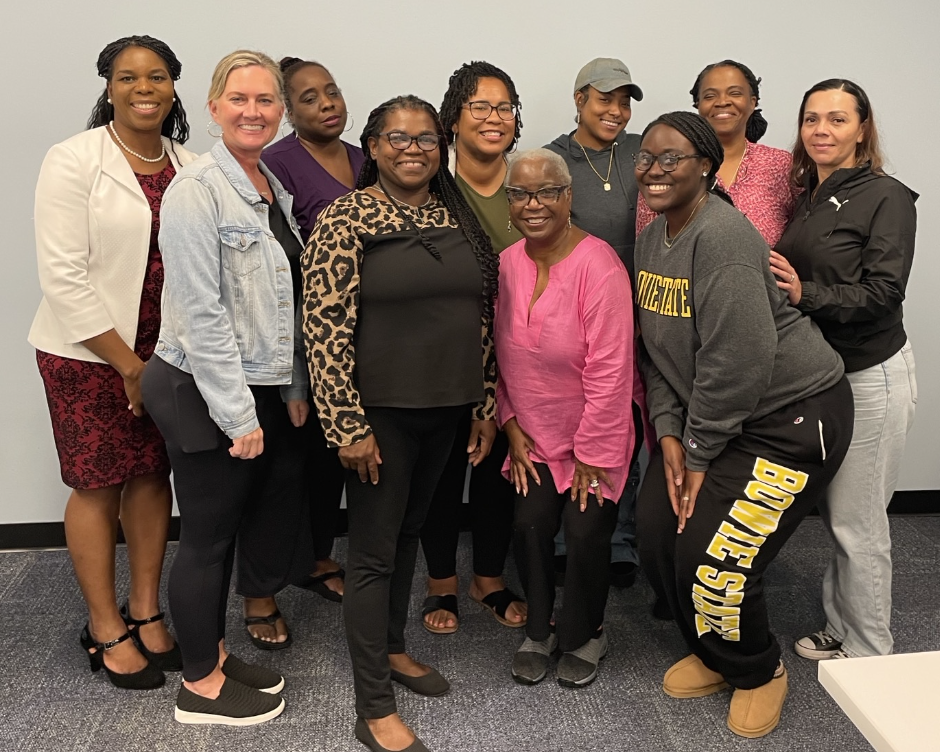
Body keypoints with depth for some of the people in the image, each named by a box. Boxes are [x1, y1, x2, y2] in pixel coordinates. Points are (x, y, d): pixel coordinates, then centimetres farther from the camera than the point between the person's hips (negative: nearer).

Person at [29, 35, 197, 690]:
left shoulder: (190, 167, 5)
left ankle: (146, 612, 26)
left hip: (166, 351, 4)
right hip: (89, 352, -4)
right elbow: (63, 275, -13)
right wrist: (128, 363, -13)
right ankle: (107, 631, 20)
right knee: (97, 485, 4)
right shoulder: (74, 161, -9)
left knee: (153, 475, 10)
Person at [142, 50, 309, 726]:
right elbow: (200, 314, -20)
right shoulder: (197, 191, -14)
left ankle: (216, 653, 36)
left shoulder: (274, 189, 11)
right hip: (205, 395, -8)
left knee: (272, 512, 16)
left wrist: (293, 389, 12)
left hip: (263, 392, 8)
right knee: (208, 536, 4)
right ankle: (201, 686, 23)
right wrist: (238, 414, -19)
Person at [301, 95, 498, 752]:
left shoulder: (459, 218, 8)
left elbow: (483, 315, 11)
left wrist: (486, 406, 10)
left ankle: (392, 648, 40)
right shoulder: (346, 218, -9)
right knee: (374, 550, 2)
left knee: (410, 532, 19)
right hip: (382, 410, -5)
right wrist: (348, 425, -17)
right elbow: (325, 327, -14)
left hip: (446, 409, 6)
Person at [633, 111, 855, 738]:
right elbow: (657, 347, 7)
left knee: (716, 560, -10)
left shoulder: (722, 235, -23)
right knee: (658, 533, 4)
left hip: (793, 413, -8)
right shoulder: (654, 237, 6)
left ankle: (759, 672, 23)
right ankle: (712, 654, 32)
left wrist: (699, 452, -17)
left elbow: (738, 360, -27)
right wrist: (669, 433, -3)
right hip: (707, 416, 9)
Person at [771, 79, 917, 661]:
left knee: (858, 524, 1)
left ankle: (869, 655, 18)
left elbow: (884, 293, -18)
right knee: (835, 514, 12)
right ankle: (840, 631, 28)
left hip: (871, 377, -6)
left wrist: (805, 294, -26)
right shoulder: (807, 197, 11)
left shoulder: (886, 197, -9)